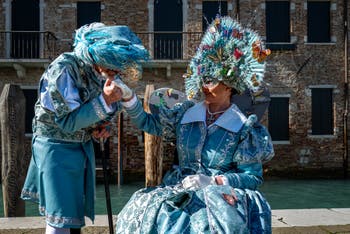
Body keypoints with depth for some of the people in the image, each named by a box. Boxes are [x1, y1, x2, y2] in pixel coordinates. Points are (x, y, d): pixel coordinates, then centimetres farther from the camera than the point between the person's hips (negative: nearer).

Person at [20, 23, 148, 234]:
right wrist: (105, 100, -32)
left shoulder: (102, 71, -6)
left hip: (83, 145, 7)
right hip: (57, 146, -7)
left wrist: (103, 125, -9)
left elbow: (104, 104, 11)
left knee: (76, 211, 15)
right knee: (61, 216, -2)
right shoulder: (63, 70, -25)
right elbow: (68, 122, -23)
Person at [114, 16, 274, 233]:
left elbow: (253, 177, -3)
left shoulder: (244, 127, -1)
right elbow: (149, 123, 10)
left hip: (222, 194, -3)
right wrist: (127, 96, -5)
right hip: (181, 189, 4)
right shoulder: (186, 113, 10)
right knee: (148, 211, -23)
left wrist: (213, 181, -16)